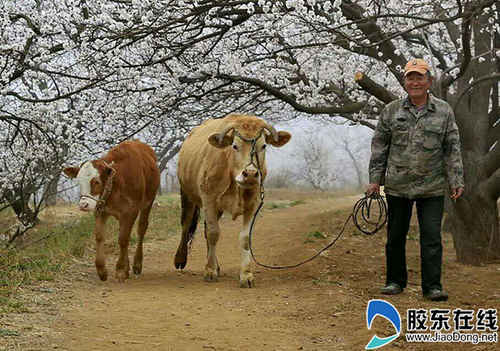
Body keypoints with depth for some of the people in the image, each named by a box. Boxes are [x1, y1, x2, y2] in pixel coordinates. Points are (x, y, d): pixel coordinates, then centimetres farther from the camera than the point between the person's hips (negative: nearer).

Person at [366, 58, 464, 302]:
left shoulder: (444, 112, 3)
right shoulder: (391, 111, 4)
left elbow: (452, 149, 4)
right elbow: (379, 146, 8)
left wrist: (456, 181, -1)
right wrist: (375, 179, 3)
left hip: (432, 189, -1)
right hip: (397, 187, 1)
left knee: (431, 238, -4)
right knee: (395, 236, 10)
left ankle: (432, 286, 2)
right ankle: (395, 281, 23)